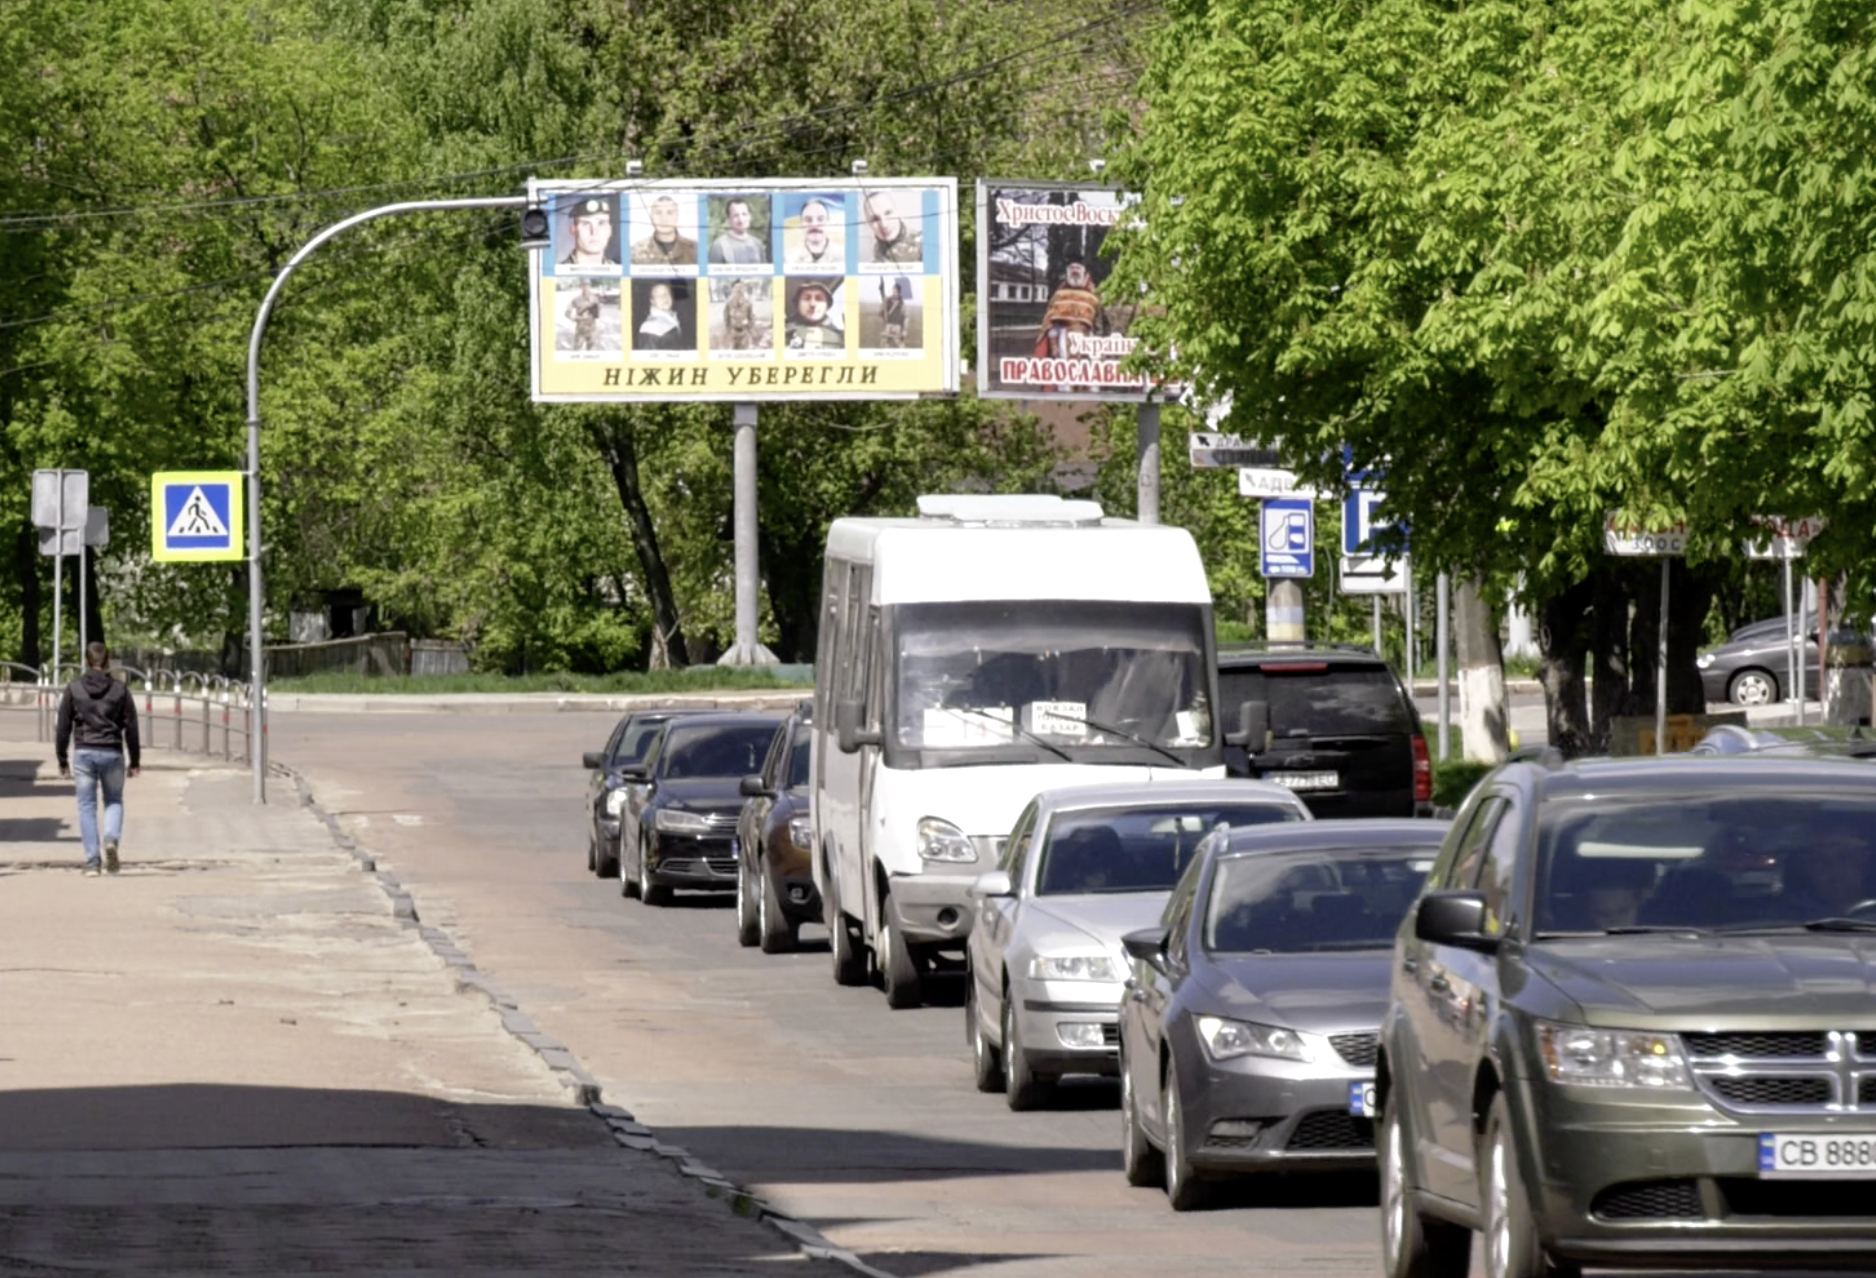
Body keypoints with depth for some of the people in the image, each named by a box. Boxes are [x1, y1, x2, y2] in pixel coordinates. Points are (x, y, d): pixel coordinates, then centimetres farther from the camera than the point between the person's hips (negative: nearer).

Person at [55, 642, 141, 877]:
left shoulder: (73, 689, 1)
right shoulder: (120, 690, 1)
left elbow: (63, 726, 2)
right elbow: (131, 727, 3)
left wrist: (62, 760, 9)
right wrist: (135, 761, 10)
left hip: (83, 752, 0)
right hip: (112, 753, 0)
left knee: (86, 806, 5)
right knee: (114, 800, 17)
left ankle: (91, 862, 0)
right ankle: (111, 839, -11)